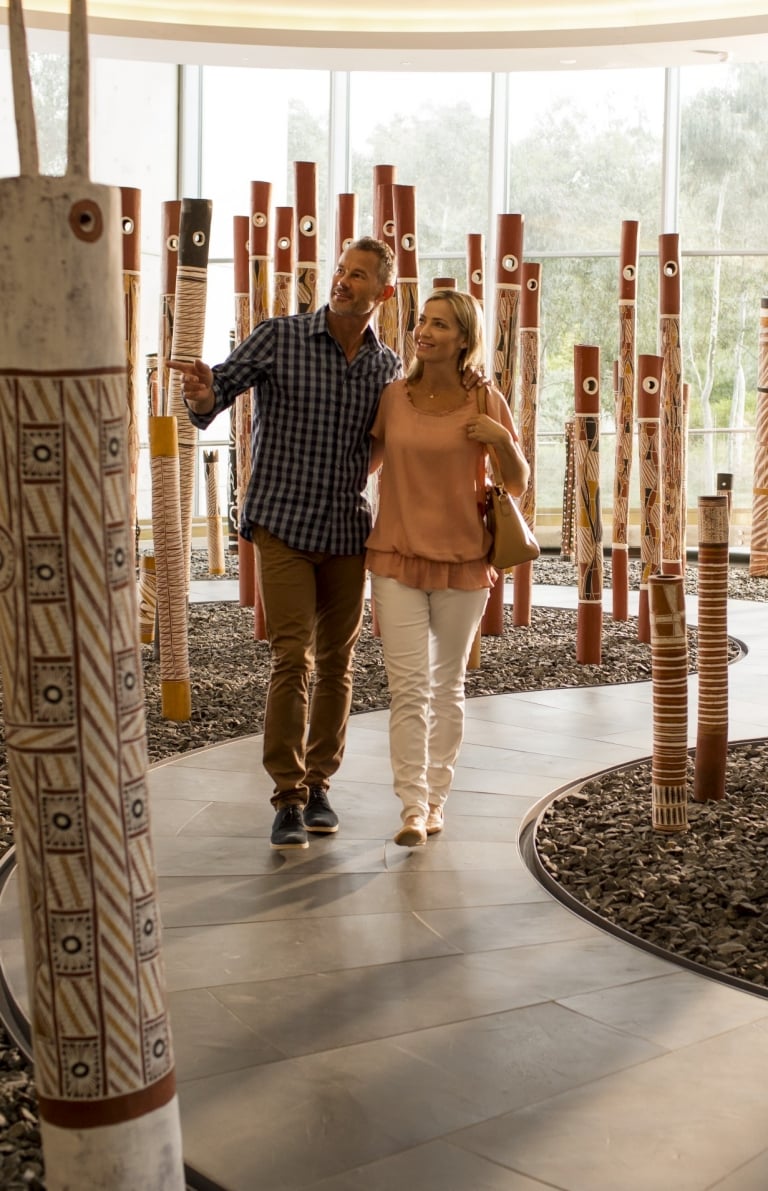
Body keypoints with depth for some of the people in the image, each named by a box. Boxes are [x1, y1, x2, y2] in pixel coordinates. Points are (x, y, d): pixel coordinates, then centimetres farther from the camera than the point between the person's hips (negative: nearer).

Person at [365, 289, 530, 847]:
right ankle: (412, 808, -3)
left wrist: (502, 439, -14)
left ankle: (436, 797, 24)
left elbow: (519, 484, 3)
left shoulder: (486, 403, -3)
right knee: (408, 687, -6)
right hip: (398, 557, 1)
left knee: (447, 686, 11)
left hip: (462, 561, 0)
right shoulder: (392, 397, 1)